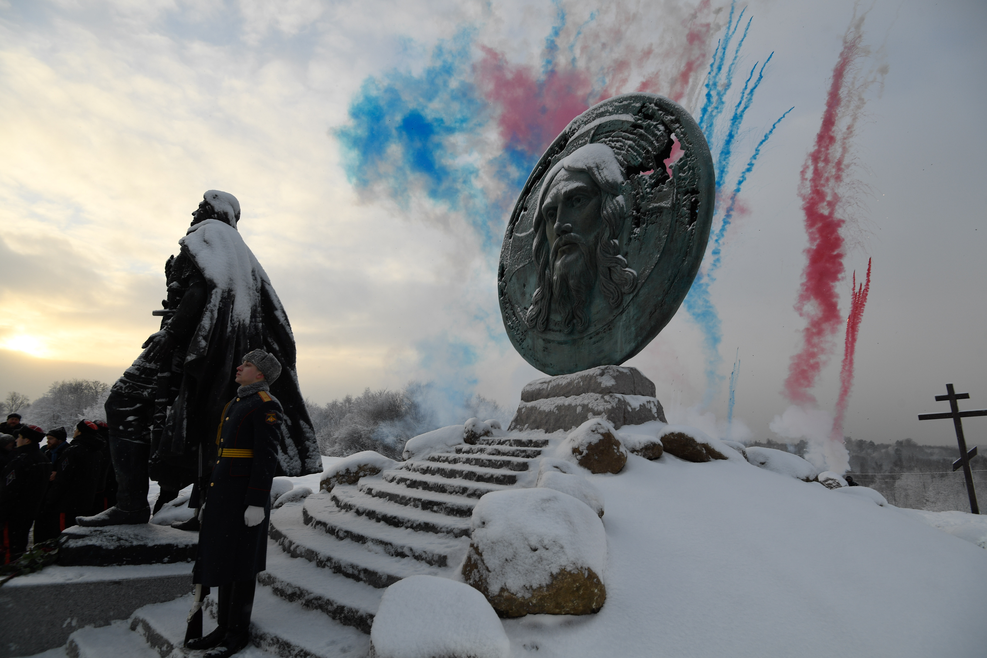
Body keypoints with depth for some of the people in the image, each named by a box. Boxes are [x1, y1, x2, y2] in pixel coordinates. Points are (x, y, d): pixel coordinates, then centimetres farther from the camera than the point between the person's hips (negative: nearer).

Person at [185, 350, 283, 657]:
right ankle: (224, 627, 26)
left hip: (246, 495, -9)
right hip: (223, 493, 9)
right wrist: (210, 497, 21)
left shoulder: (266, 405, -13)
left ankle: (239, 633, 14)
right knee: (221, 559, 14)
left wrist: (257, 504, -21)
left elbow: (267, 457, -18)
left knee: (240, 565, 1)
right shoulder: (235, 404, 17)